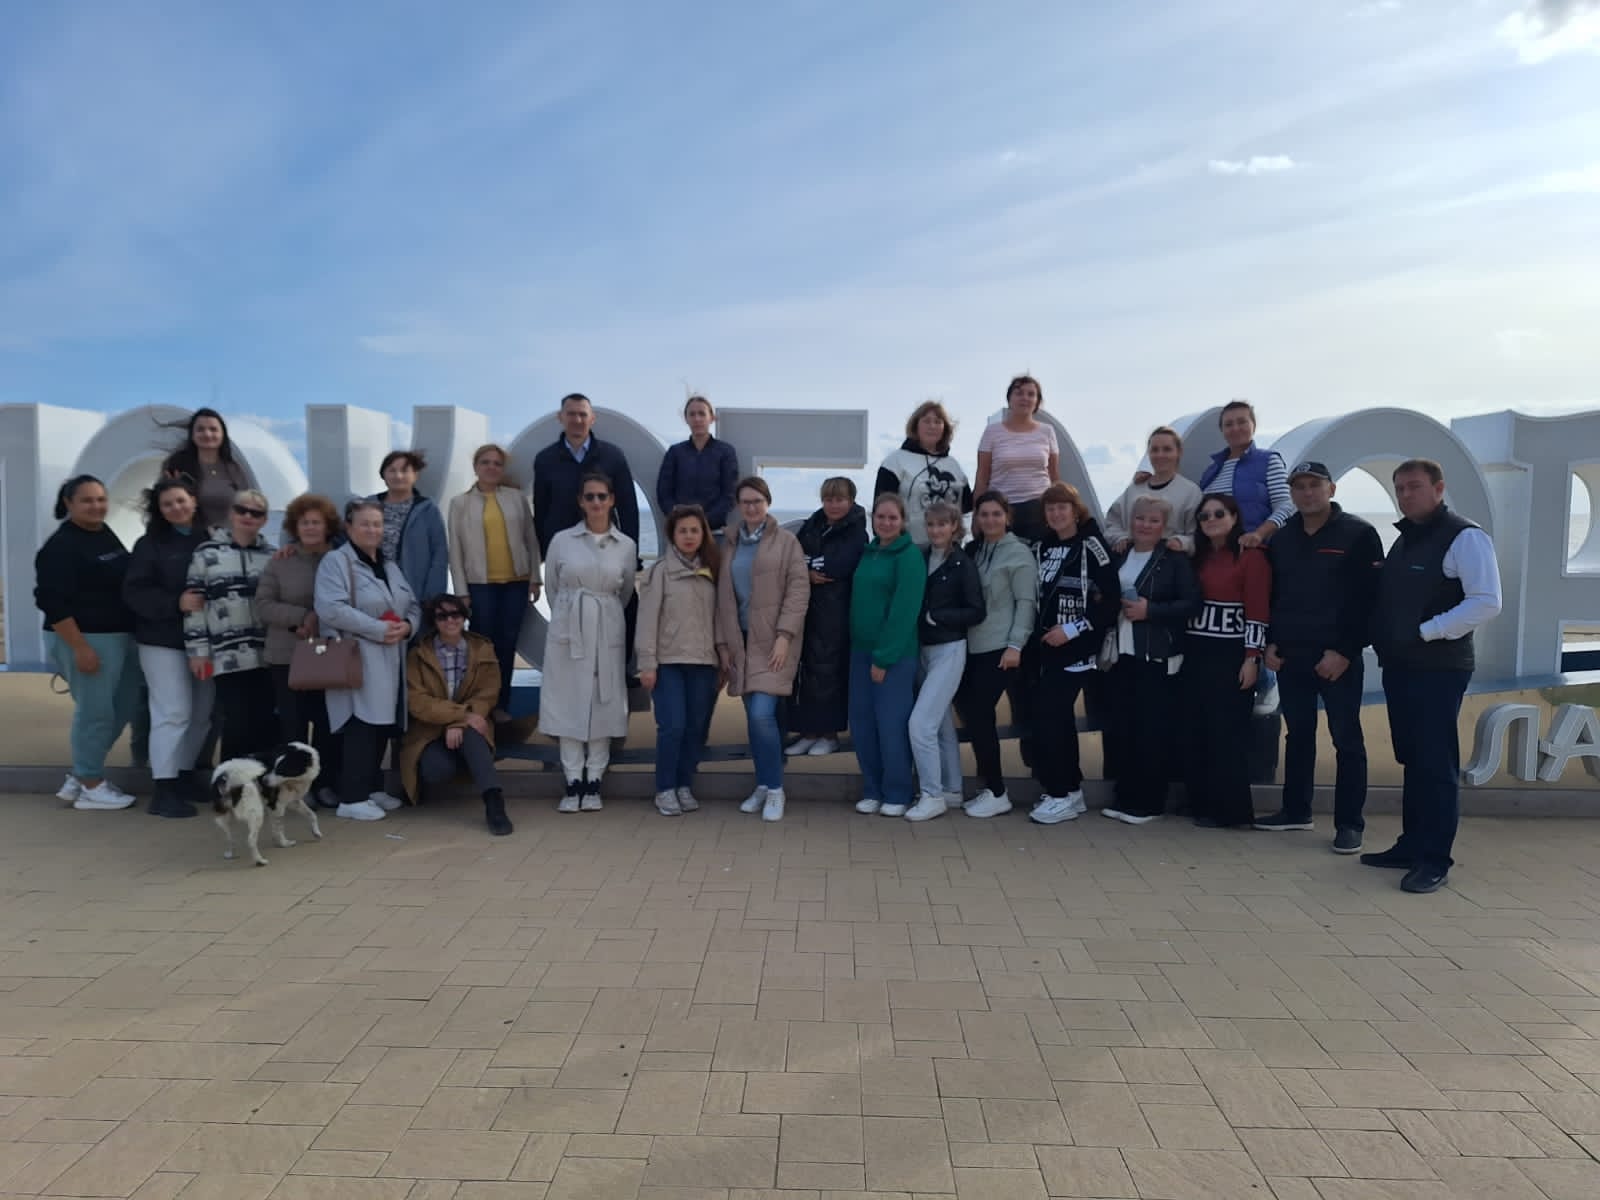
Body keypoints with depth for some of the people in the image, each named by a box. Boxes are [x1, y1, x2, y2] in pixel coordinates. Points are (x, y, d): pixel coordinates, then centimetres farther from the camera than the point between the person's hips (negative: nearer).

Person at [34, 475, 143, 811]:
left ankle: (80, 777, 25)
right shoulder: (61, 546, -13)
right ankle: (91, 787, 12)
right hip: (85, 639, -9)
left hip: (120, 636, 9)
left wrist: (132, 633, 19)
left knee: (122, 708, 13)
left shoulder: (107, 535, 12)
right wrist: (79, 647, -22)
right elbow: (53, 602, -18)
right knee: (95, 712, -3)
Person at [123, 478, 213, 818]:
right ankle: (162, 789, 0)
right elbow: (134, 592, -10)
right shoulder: (150, 544, -3)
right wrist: (177, 603, -22)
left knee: (202, 713, 11)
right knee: (173, 713, -6)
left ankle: (184, 774, 27)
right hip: (163, 641, -4)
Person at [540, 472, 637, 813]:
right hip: (567, 628, 0)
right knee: (568, 704, 0)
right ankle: (573, 784, 8)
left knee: (602, 704, 2)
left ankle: (593, 784, 12)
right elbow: (551, 589, 12)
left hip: (606, 630, 1)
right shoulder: (561, 540, 0)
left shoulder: (627, 545, 3)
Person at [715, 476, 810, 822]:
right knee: (753, 717, 7)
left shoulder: (786, 541, 0)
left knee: (762, 713, -14)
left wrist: (784, 635, -14)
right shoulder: (729, 543, 12)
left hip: (774, 640, -4)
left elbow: (799, 589, -6)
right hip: (741, 640, 4)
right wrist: (722, 643, 9)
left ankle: (774, 789, 0)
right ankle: (762, 786, 20)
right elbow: (723, 595, 14)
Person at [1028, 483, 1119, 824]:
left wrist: (1073, 629, -16)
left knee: (1049, 716, -10)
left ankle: (1058, 794, 1)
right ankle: (1072, 791, 21)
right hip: (1049, 645, 7)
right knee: (1059, 717, 10)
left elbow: (1109, 600, -13)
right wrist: (1041, 632, 7)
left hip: (1078, 647, -7)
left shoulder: (1091, 544, -9)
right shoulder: (1044, 546, 12)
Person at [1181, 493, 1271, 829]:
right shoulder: (1198, 556, 13)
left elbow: (1257, 611, -10)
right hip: (1196, 652, 7)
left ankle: (1230, 809, 6)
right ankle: (1202, 803, 17)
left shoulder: (1251, 555, -6)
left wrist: (1252, 658, -14)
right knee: (1195, 731, 8)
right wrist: (1181, 648, 7)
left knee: (1227, 733, -3)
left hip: (1230, 654, -7)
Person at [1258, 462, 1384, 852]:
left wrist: (1345, 650, -15)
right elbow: (1269, 594, 15)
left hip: (1338, 656, -5)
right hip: (1289, 655, 5)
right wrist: (1270, 642, 5)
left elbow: (1371, 597, -10)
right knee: (1298, 734, 14)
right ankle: (1296, 809, 25)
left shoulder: (1359, 534, -5)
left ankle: (1349, 823, 8)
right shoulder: (1281, 538, 11)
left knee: (1346, 739, 1)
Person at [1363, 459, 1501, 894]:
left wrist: (1425, 632, -18)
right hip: (1399, 665, 8)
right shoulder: (1405, 540, 17)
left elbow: (1486, 602, -17)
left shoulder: (1465, 537, -8)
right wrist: (1384, 638, 8)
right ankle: (1411, 846, 22)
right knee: (1412, 760, 13)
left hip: (1439, 669, -8)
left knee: (1436, 764, -5)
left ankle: (1434, 860, 1)